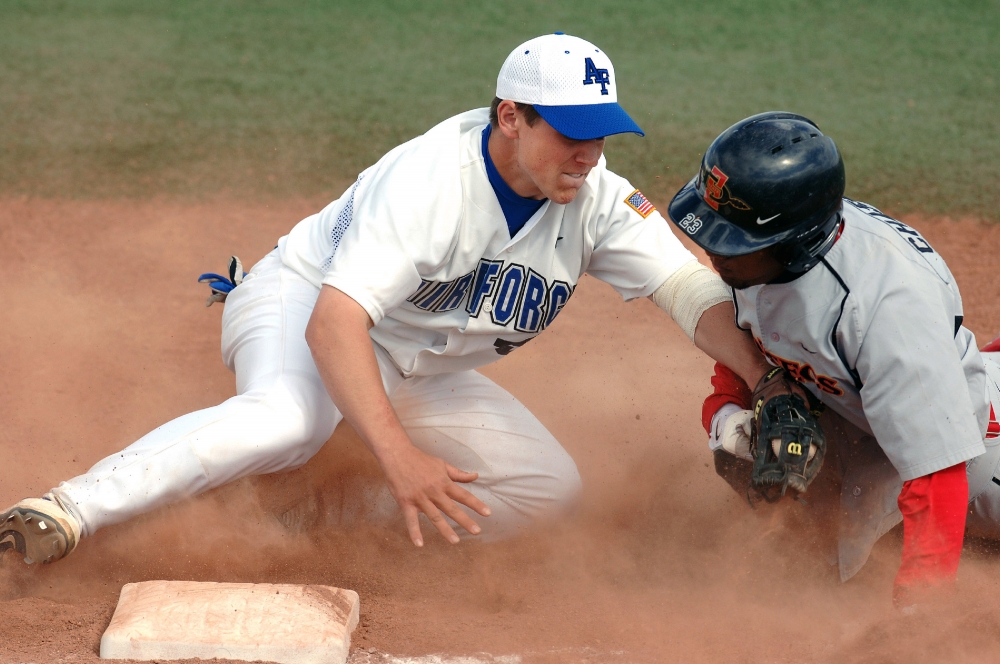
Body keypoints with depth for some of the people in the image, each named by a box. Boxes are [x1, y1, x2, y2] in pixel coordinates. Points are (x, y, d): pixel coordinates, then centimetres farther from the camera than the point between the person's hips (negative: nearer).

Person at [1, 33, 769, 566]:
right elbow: (335, 321, -40)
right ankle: (67, 513, -40)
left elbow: (693, 291, -16)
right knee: (291, 419, -40)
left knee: (550, 485, -4)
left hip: (419, 372, 7)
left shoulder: (596, 197, -13)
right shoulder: (427, 179, -32)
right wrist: (399, 455, -50)